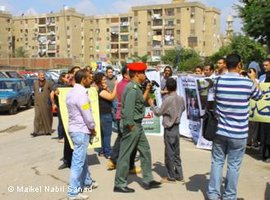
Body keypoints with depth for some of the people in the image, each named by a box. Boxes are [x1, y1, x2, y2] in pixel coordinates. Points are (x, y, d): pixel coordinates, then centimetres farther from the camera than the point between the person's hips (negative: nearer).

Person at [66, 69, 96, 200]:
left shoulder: (71, 92, 10)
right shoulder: (81, 94, -20)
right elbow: (87, 116, -20)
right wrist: (93, 128, -2)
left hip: (74, 128, 10)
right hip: (81, 130, -10)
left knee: (82, 158, 22)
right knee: (78, 161, -4)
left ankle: (86, 181, 38)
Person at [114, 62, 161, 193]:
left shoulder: (136, 87, 12)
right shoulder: (132, 88, -19)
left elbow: (140, 102, 19)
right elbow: (128, 108, -25)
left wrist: (147, 90, 15)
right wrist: (130, 126, -20)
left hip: (137, 125, 10)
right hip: (132, 125, -10)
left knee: (145, 151, 15)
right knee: (125, 155, -1)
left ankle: (147, 180, 25)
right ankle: (119, 185, 9)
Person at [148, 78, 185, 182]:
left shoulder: (168, 100, -18)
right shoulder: (181, 98, 0)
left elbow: (158, 113, -10)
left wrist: (152, 105, 6)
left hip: (169, 129, -6)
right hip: (177, 127, 6)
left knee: (169, 153, 3)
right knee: (176, 153, 14)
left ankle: (171, 176, 9)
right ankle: (179, 175, 18)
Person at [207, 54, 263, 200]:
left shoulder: (218, 81, -7)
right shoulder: (247, 82, -10)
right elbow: (259, 96, 11)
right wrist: (253, 79, 28)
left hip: (220, 130, 2)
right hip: (239, 133, -2)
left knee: (217, 161, 14)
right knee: (233, 165, 9)